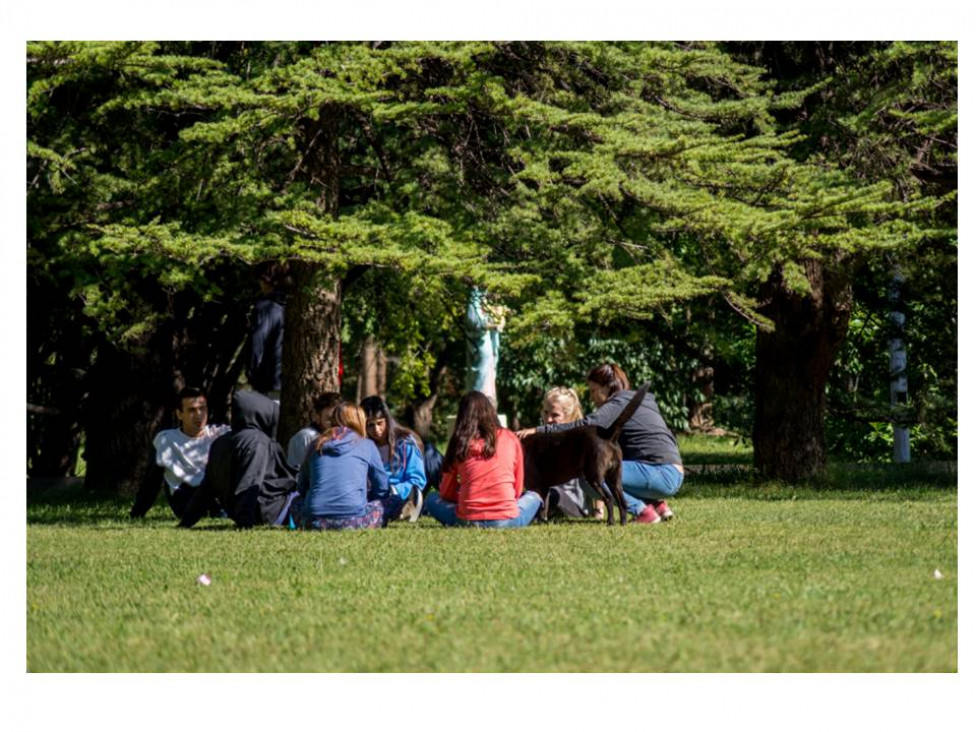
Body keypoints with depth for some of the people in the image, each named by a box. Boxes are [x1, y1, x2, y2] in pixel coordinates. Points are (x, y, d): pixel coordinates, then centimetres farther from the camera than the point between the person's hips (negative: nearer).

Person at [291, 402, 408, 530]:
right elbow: (383, 487, 16)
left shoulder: (317, 444, 18)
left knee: (297, 502, 36)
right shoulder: (367, 445, 10)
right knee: (395, 501, 17)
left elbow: (302, 487, 24)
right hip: (353, 521, -3)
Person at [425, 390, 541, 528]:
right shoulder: (511, 439, 10)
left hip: (467, 521, 0)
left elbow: (446, 492, 16)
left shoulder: (460, 442, 7)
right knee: (533, 497, 30)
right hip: (506, 521, 0)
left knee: (432, 499, 26)